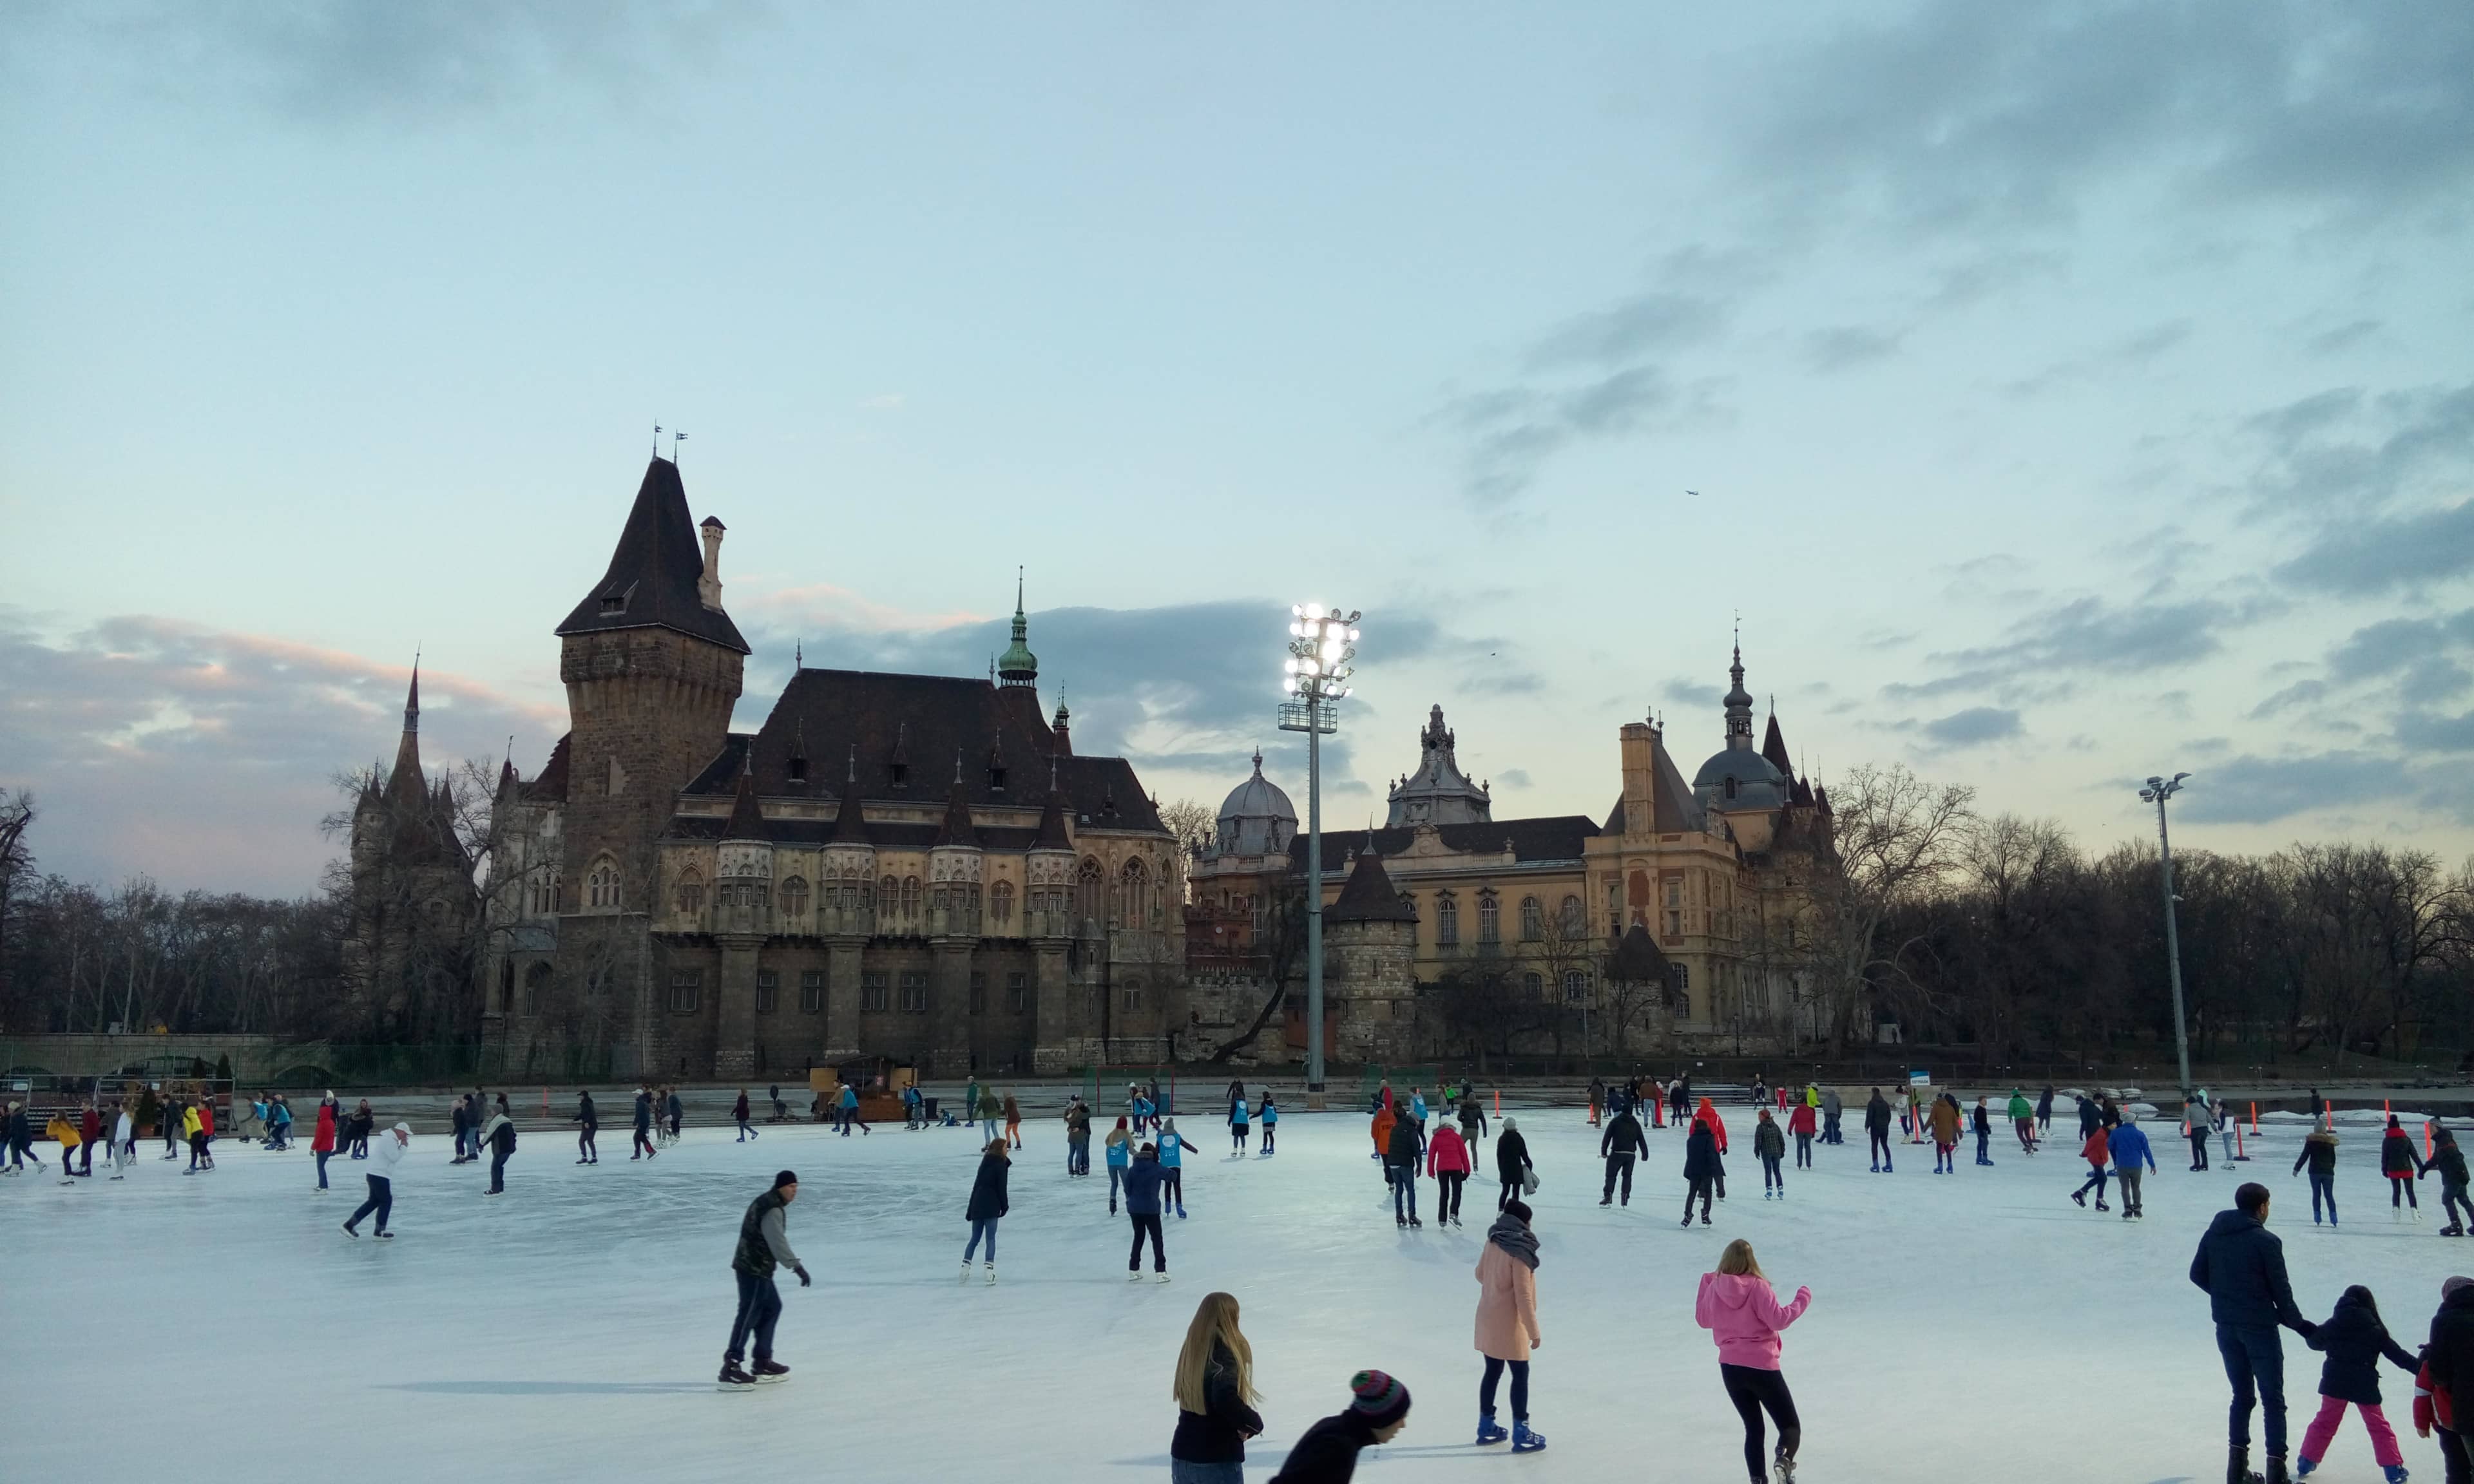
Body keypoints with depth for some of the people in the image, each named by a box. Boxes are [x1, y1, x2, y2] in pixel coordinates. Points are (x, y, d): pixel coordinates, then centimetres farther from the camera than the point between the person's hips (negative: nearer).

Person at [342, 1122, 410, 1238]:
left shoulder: (391, 1138, 16)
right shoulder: (389, 1140, -18)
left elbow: (395, 1156, 19)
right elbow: (395, 1158, -20)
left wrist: (403, 1146, 6)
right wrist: (404, 1146, -10)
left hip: (375, 1175, 10)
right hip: (379, 1175, -10)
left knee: (374, 1201, 16)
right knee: (386, 1201, -1)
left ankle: (350, 1224, 18)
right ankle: (379, 1231, 5)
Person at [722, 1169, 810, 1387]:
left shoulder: (768, 1204, 16)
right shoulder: (772, 1210, -17)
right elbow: (778, 1242, -25)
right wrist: (797, 1265, -28)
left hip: (758, 1268, 11)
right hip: (754, 1270, -11)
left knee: (772, 1308, 17)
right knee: (749, 1315, -11)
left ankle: (763, 1363, 22)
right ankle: (731, 1367, -13)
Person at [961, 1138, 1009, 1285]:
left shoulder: (985, 1163, 16)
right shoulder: (1001, 1165, -6)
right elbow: (1001, 1188, -7)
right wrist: (1004, 1207, -1)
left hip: (977, 1206, 6)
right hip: (991, 1207, -6)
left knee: (974, 1238, 13)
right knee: (991, 1239, -2)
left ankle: (965, 1266, 8)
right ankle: (989, 1269, -8)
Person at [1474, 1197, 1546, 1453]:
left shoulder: (1492, 1243, 0)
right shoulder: (1519, 1252, -22)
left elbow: (1480, 1274, 15)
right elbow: (1523, 1296, -21)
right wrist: (1534, 1331, -14)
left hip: (1488, 1319, 7)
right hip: (1508, 1323, -7)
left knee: (1493, 1372, 17)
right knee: (1520, 1375, 4)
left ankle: (1486, 1428, 26)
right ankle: (1521, 1434, 9)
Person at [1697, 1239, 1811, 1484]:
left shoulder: (1714, 1287, 1)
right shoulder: (1757, 1286, -13)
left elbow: (1702, 1319, 16)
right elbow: (1778, 1320, -16)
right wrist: (1802, 1300, -3)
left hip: (1729, 1368, 5)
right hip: (1762, 1366, -4)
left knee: (1753, 1428, 17)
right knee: (1791, 1425, 5)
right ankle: (1784, 1458, -27)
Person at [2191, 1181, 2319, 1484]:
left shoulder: (2214, 1234, 3)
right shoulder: (2266, 1241, -14)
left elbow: (2197, 1274, 8)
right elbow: (2280, 1289, -11)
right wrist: (2298, 1323, 3)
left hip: (2226, 1327, 5)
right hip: (2259, 1327, -5)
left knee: (2242, 1395, 17)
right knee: (2273, 1400, 5)